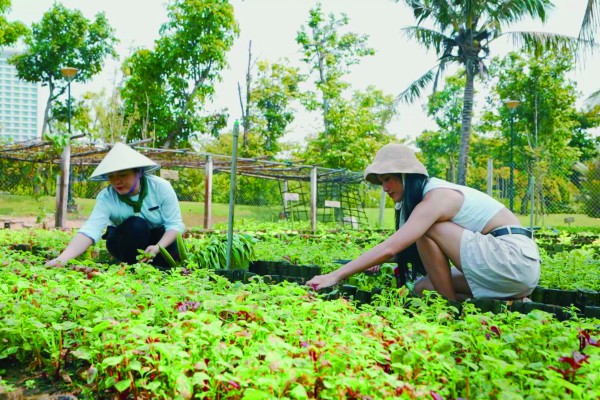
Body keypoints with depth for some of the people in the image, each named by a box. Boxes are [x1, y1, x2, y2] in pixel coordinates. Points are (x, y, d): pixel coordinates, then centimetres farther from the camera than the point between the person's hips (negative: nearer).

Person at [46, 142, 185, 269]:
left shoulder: (160, 187, -24)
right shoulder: (106, 197, -26)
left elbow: (175, 223, -21)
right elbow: (89, 230, -40)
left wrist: (158, 247, -39)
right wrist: (62, 259, -56)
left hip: (160, 239, 1)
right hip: (124, 242, -1)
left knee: (173, 250, -31)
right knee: (135, 224, -33)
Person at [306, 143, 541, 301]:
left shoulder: (435, 198, -17)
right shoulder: (433, 192, 12)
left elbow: (389, 248, -25)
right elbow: (402, 248, 18)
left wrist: (335, 276, -22)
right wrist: (373, 263, 7)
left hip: (512, 257, -10)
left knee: (428, 230, -14)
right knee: (422, 288, 7)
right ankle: (512, 302, 6)